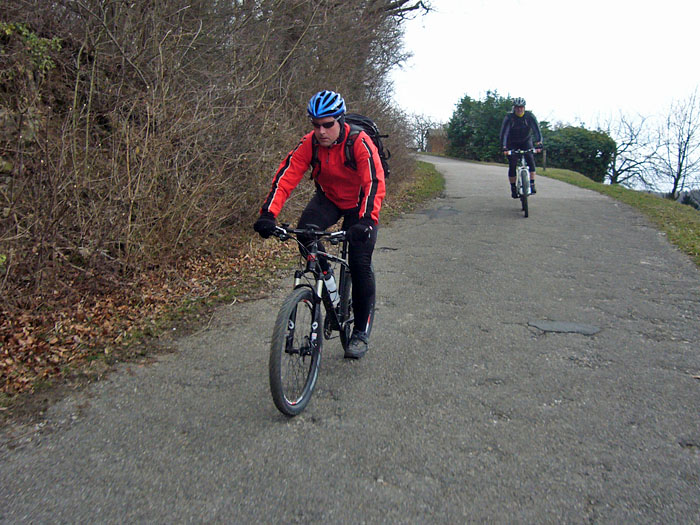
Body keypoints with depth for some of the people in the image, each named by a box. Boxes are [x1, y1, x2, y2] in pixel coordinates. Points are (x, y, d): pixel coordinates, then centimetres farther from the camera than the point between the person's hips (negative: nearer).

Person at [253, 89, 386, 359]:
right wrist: (267, 214, -40)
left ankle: (361, 332, 6)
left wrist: (366, 220, -52)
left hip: (360, 204, -3)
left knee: (360, 264, -11)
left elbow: (374, 184, -37)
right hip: (328, 198, 3)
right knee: (305, 229, -29)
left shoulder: (360, 143, -28)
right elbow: (285, 178, -25)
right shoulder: (308, 144, -19)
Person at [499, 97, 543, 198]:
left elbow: (536, 129, -23)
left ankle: (532, 185, -19)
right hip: (512, 143, -1)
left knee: (530, 160, -20)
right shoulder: (509, 117, -19)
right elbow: (504, 132, -25)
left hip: (526, 141, 1)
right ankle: (513, 188, 2)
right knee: (512, 165, -10)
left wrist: (538, 142, -37)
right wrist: (504, 147, -38)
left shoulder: (529, 116, -16)